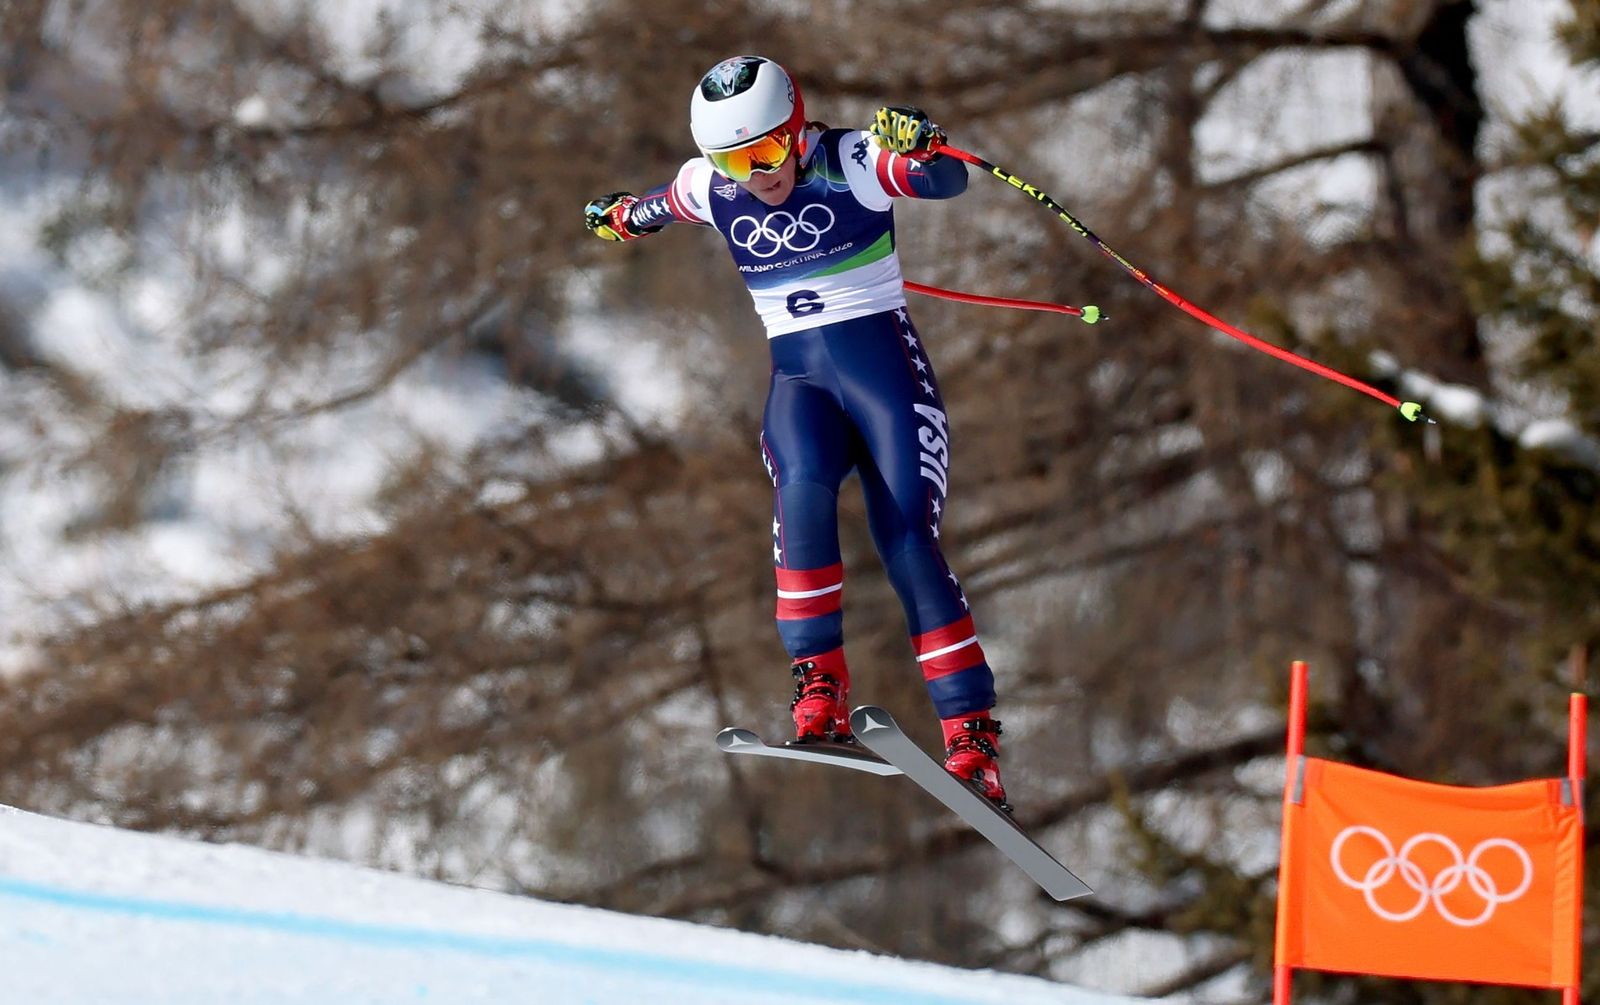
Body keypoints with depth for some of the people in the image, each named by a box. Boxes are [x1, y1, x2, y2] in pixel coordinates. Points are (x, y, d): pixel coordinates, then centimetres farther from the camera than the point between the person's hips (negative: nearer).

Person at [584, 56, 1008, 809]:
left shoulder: (849, 165, -13)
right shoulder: (709, 188, 2)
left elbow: (947, 182, -27)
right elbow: (666, 204, 26)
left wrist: (920, 151, -51)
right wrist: (626, 216, 48)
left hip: (879, 357, -3)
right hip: (796, 372, 3)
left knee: (907, 541, -13)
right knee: (803, 492, -28)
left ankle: (971, 736, -10)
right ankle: (819, 693, -29)